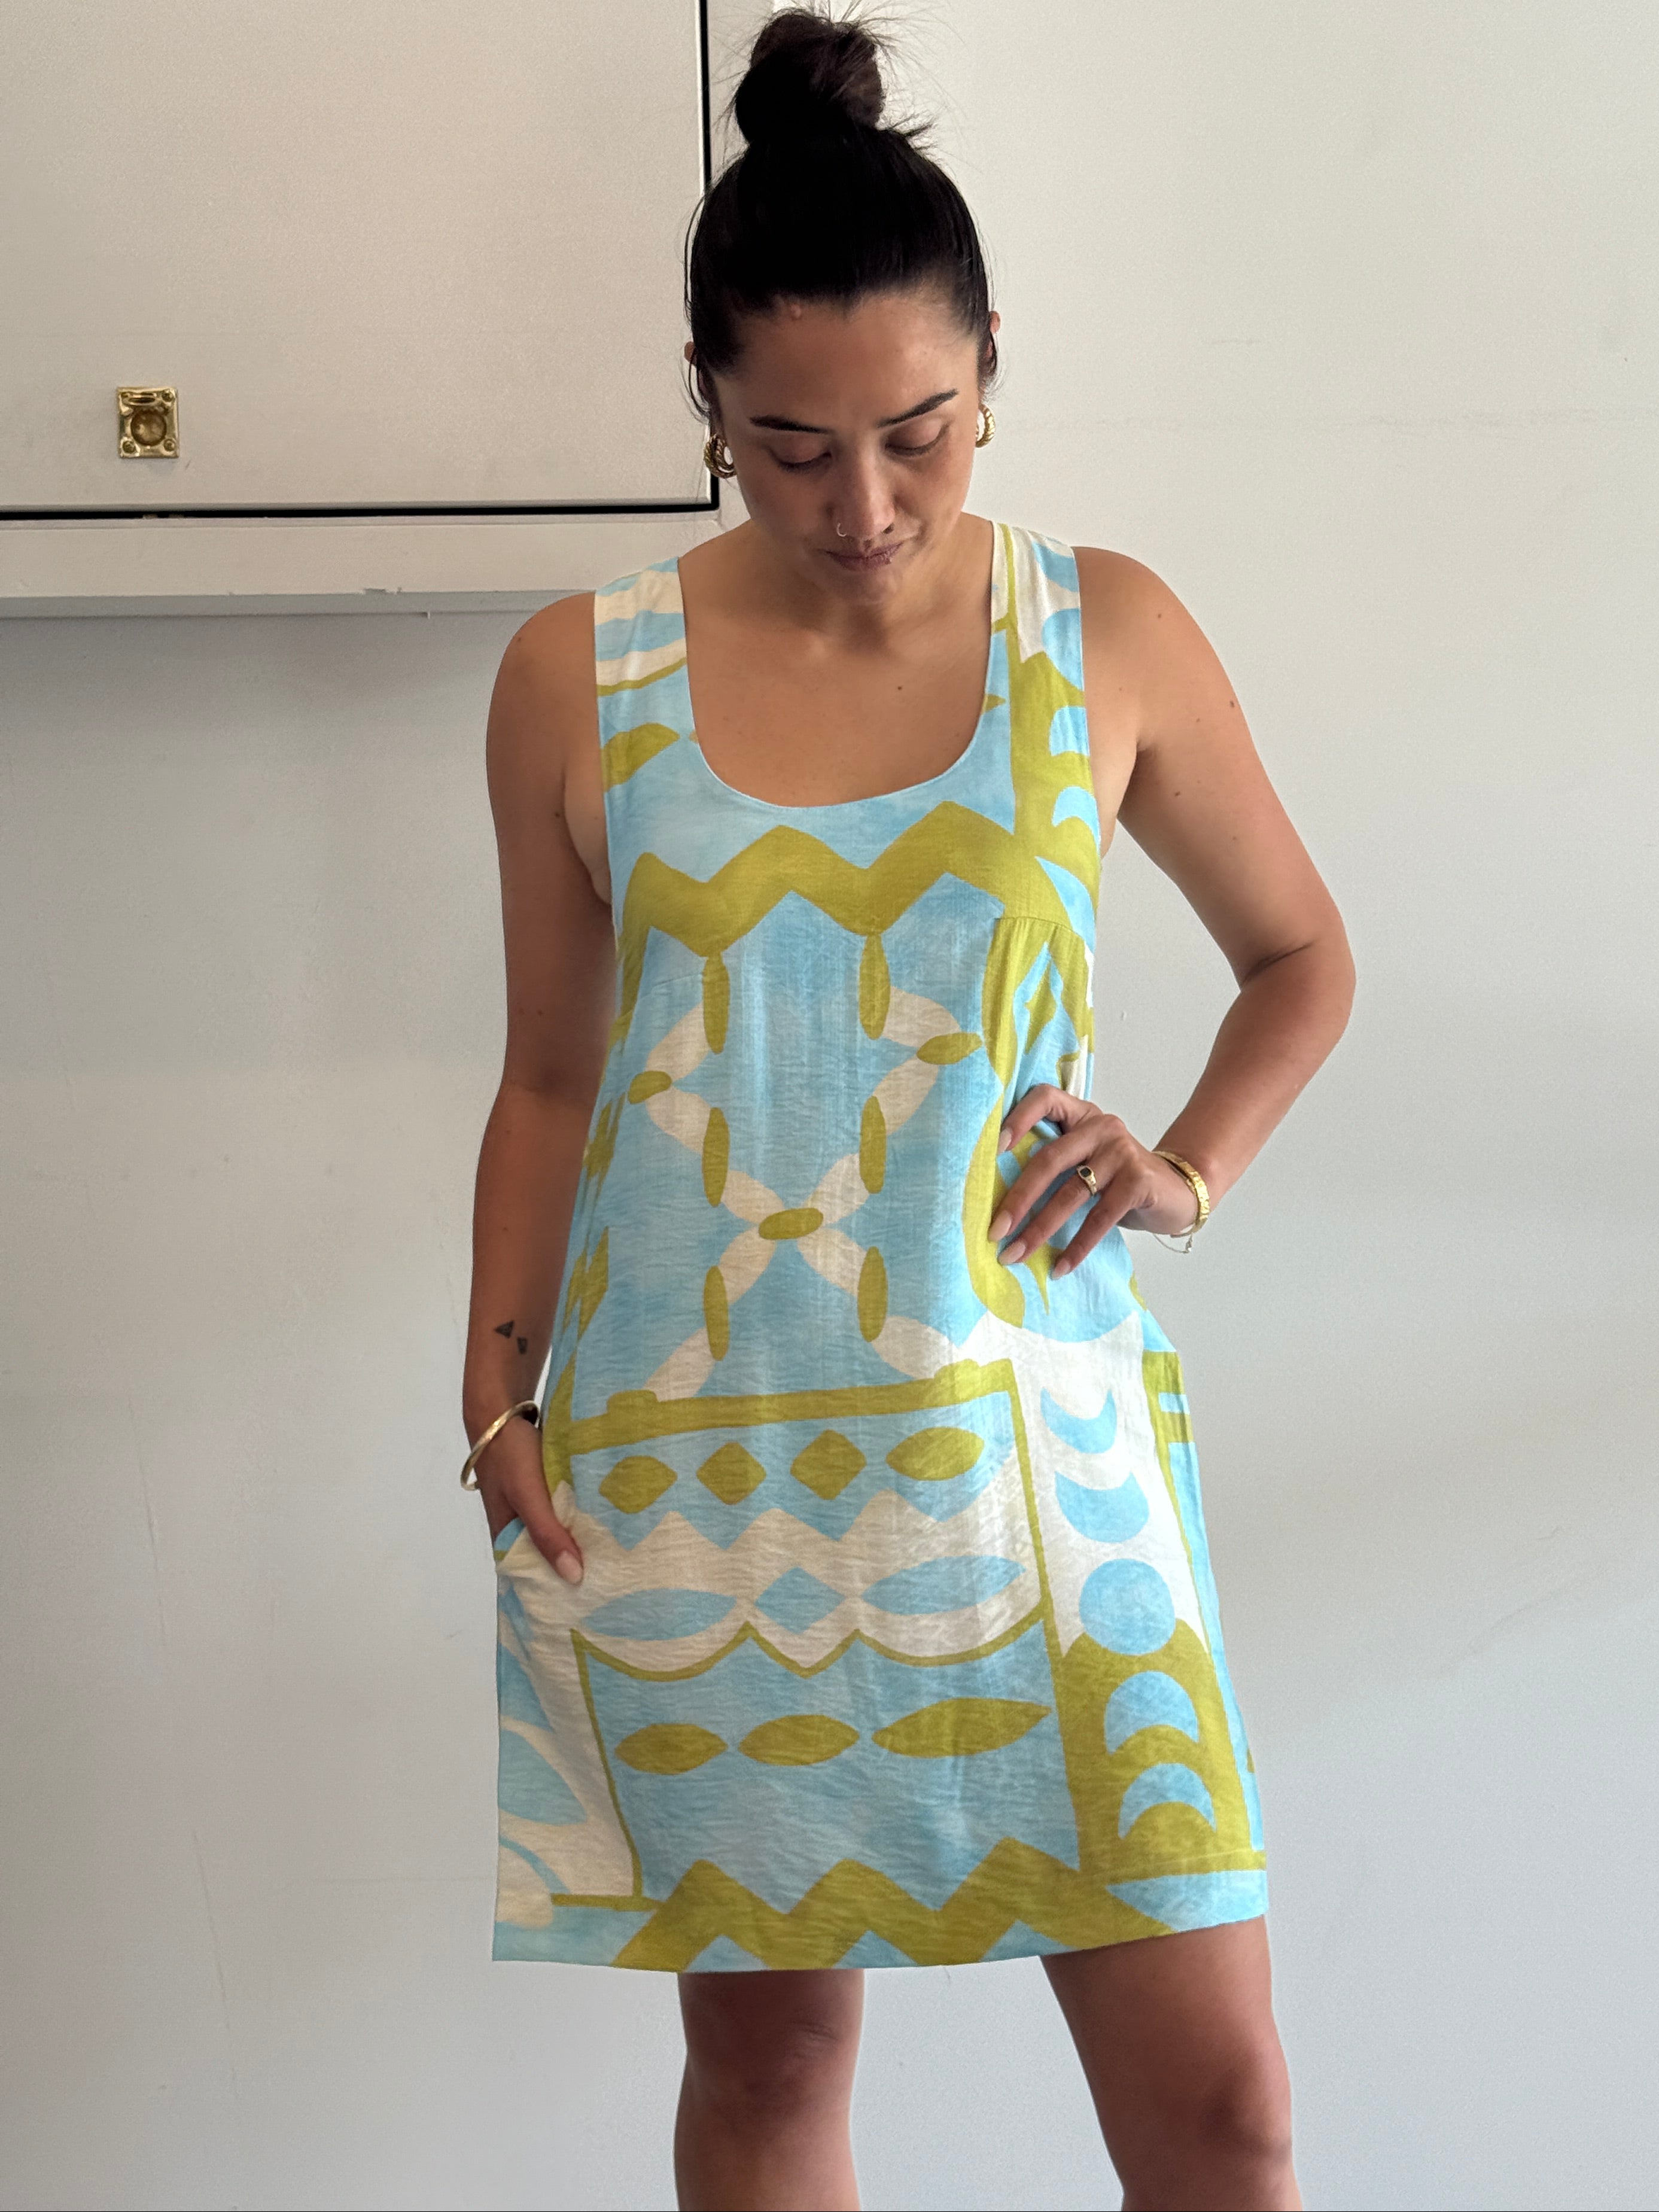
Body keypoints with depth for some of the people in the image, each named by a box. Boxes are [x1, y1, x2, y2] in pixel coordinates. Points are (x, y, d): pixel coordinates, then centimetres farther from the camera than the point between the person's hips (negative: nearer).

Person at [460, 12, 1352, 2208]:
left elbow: (1299, 957, 14)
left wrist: (1191, 1164, -2)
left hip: (1033, 1444, 0)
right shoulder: (577, 680, 1)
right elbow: (551, 1078, 9)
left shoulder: (1109, 638, 1)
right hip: (693, 1461, 1)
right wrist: (499, 1393, 1)